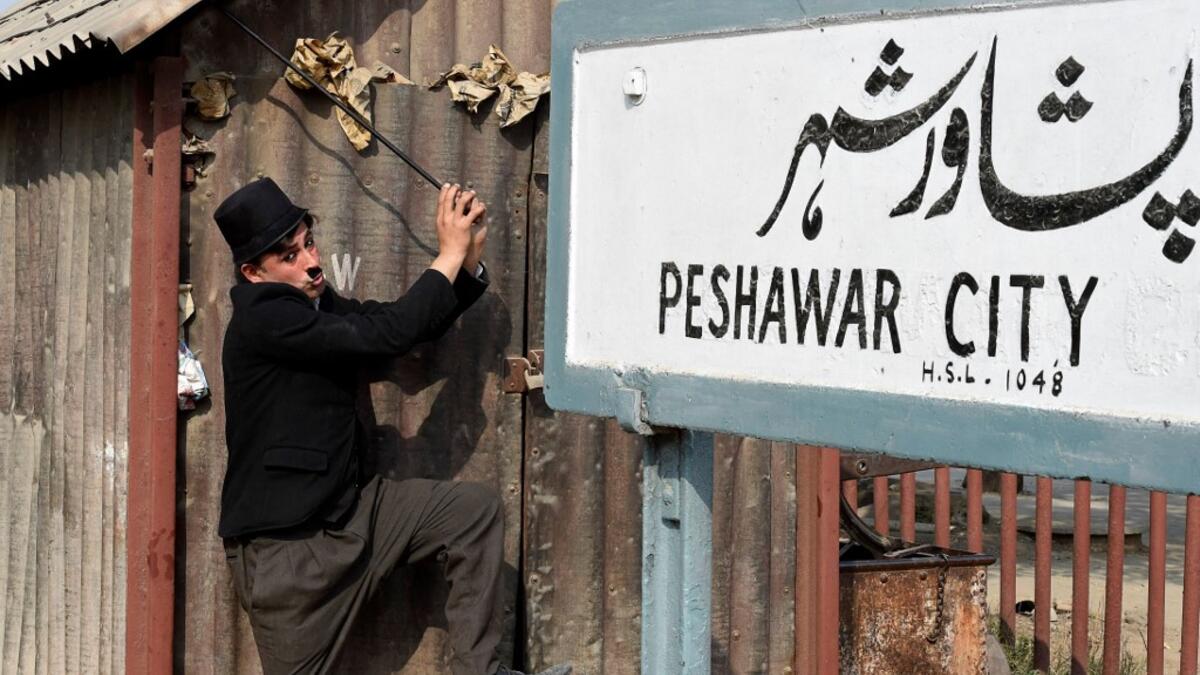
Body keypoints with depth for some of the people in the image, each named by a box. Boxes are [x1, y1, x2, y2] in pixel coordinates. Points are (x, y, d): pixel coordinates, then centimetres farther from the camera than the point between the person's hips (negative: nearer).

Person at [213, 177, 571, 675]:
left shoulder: (317, 305, 8)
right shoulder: (263, 320, -20)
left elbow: (415, 326, 14)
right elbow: (386, 335, -26)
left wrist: (468, 258, -2)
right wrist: (449, 254, -17)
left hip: (348, 512, 9)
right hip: (286, 546, -9)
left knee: (475, 509, 0)